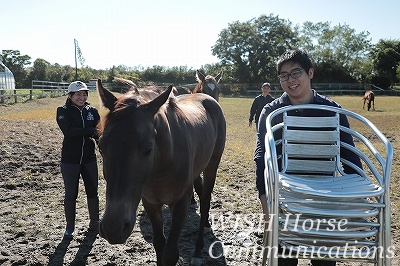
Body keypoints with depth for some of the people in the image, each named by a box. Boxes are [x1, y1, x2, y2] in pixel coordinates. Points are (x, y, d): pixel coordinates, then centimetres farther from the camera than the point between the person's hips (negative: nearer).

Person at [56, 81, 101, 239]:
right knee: (70, 194, 8)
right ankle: (70, 227, 24)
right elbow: (68, 131, -22)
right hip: (70, 159, -3)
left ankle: (94, 224, 28)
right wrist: (91, 131, -24)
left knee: (93, 192, 11)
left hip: (89, 159, 3)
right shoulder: (63, 111, -6)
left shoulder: (92, 111, 2)